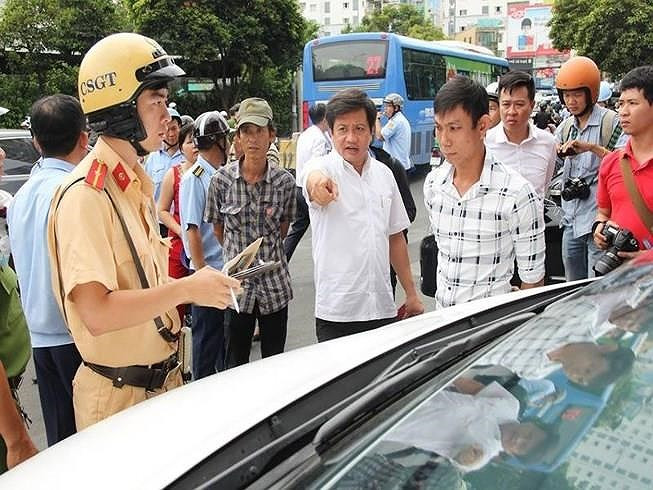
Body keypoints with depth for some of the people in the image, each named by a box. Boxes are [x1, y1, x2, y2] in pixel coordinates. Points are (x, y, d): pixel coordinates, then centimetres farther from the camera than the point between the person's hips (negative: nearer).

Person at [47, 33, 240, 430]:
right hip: (119, 395, -8)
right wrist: (186, 288, -22)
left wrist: (202, 286, 0)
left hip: (163, 380, 8)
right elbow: (97, 314, -27)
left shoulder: (137, 183, 7)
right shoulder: (86, 195, -21)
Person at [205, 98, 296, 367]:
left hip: (275, 284, 1)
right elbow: (217, 228, 6)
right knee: (236, 361, 9)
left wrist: (266, 252, 10)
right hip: (236, 282, -1)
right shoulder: (222, 179, -6)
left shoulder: (284, 180, -5)